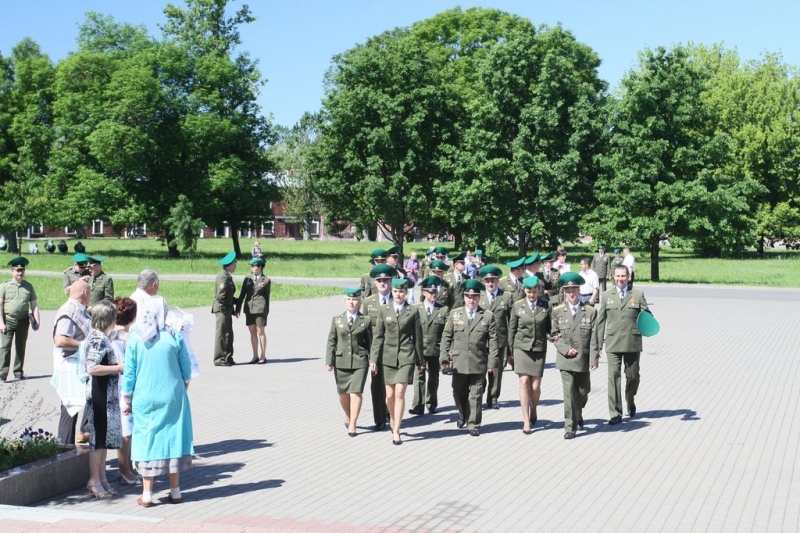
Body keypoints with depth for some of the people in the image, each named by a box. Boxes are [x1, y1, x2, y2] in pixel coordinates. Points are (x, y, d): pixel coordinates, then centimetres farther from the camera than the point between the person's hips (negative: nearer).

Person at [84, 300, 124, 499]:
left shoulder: (100, 337, 12)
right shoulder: (97, 339, -18)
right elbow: (92, 368, -27)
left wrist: (118, 366, 17)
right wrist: (118, 367, -22)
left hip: (107, 395, 10)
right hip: (100, 395, -10)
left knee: (105, 437, 15)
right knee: (99, 437, -2)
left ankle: (101, 478, 23)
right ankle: (94, 480, 7)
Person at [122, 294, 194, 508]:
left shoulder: (134, 339, -6)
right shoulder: (174, 337, -6)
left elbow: (129, 373, -2)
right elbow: (186, 369, 2)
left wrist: (127, 400, 8)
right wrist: (183, 388, 20)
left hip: (144, 400, 0)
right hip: (173, 398, 0)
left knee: (147, 441, 5)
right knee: (173, 438, 9)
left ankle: (147, 494, 8)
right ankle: (175, 491, 15)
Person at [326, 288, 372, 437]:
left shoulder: (365, 321, 3)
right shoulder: (337, 319, 7)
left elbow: (370, 342, 4)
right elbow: (331, 341, 6)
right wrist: (329, 361, 0)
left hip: (360, 362, -2)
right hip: (341, 361, 2)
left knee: (356, 392, -9)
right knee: (343, 393, 11)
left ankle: (352, 424, -3)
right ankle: (348, 417, 35)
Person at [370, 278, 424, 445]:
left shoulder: (413, 311, 0)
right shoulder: (383, 310, 4)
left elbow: (418, 336, 5)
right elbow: (377, 336, 6)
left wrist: (420, 360, 8)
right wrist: (373, 359, 2)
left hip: (406, 356, -2)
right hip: (388, 356, 2)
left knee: (400, 394, -10)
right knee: (389, 395, 7)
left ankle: (396, 431, -5)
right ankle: (393, 419, 35)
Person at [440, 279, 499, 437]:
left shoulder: (488, 316, 1)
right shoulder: (454, 314, 6)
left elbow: (493, 340, -1)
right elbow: (446, 337, 6)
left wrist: (493, 360, -6)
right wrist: (444, 356, -1)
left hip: (479, 363, -2)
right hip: (459, 362, 2)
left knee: (476, 395, 1)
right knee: (459, 393, 14)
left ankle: (473, 424, 9)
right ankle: (463, 416, 37)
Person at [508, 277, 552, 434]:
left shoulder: (546, 306, 3)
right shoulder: (517, 306, 3)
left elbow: (550, 328, 10)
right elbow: (512, 329, 8)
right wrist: (510, 351, 9)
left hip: (539, 349, 1)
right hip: (522, 348, 0)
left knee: (535, 386, 0)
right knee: (524, 383, -8)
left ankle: (533, 410, 31)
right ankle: (526, 421, -3)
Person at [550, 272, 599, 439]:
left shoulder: (591, 311, 1)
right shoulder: (557, 311, 2)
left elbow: (593, 338, -3)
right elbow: (554, 334, 3)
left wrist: (593, 360, -9)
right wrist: (566, 349, -13)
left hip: (583, 359, 1)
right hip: (566, 360, -1)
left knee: (583, 392, 14)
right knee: (569, 393, -8)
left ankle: (578, 415, 43)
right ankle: (570, 427, -3)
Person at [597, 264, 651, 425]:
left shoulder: (638, 295, 4)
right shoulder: (606, 296, 7)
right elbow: (601, 320, 8)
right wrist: (598, 343, 6)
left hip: (632, 343, 0)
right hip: (613, 343, 0)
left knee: (633, 376, 9)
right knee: (614, 377, -6)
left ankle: (630, 402, 40)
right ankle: (615, 414, -2)